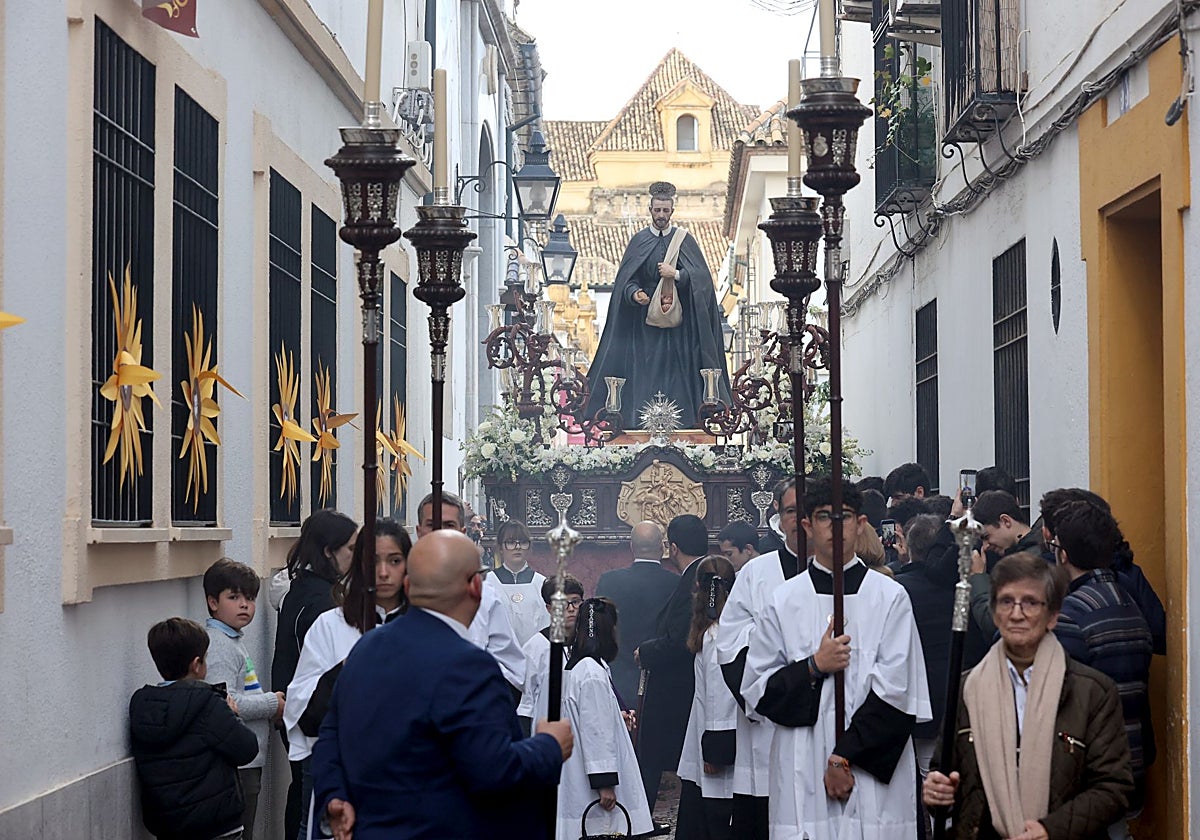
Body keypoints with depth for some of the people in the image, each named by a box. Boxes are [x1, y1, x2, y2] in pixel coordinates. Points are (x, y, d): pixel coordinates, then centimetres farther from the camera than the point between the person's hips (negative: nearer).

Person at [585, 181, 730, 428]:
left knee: (678, 377, -3)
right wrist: (634, 293, -19)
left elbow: (702, 277, -4)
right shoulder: (638, 241, 7)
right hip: (645, 325, 0)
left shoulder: (685, 241, 6)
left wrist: (677, 275, -20)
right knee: (644, 377, -4)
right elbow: (625, 279, 2)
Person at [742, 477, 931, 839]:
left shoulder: (890, 596, 3)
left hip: (874, 773, -1)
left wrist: (846, 757, -9)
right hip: (803, 777, 1)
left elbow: (897, 691, -4)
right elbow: (756, 688, 6)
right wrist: (814, 667, -8)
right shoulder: (785, 600, 8)